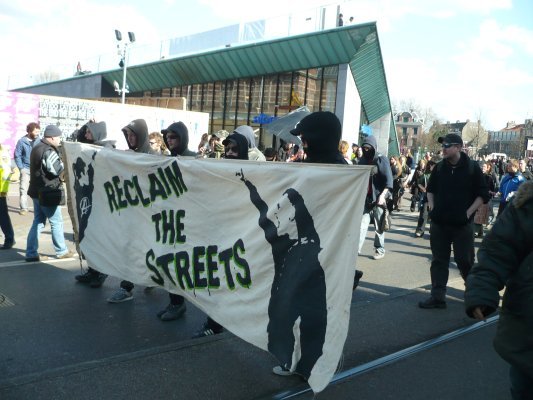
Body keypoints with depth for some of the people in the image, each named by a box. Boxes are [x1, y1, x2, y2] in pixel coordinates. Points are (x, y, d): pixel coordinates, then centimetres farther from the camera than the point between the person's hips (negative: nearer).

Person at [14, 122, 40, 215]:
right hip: (26, 169, -1)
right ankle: (23, 208, 8)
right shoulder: (22, 141, -4)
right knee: (23, 189, 1)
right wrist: (21, 168, -6)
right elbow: (17, 155, 0)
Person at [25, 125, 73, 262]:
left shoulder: (37, 148, 13)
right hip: (48, 193, -9)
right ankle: (61, 251, 15)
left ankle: (31, 253, 12)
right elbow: (58, 170, -23)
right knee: (56, 222, 4)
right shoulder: (48, 151, -19)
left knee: (38, 222, 12)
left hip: (37, 191, 9)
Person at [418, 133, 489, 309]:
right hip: (439, 222, 4)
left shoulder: (472, 167, -6)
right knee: (439, 260, 6)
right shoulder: (439, 167, 5)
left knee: (464, 260, 3)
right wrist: (432, 207, 5)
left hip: (462, 224, -4)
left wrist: (469, 212, -11)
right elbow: (430, 189, 19)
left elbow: (483, 194, -3)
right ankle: (438, 297, 11)